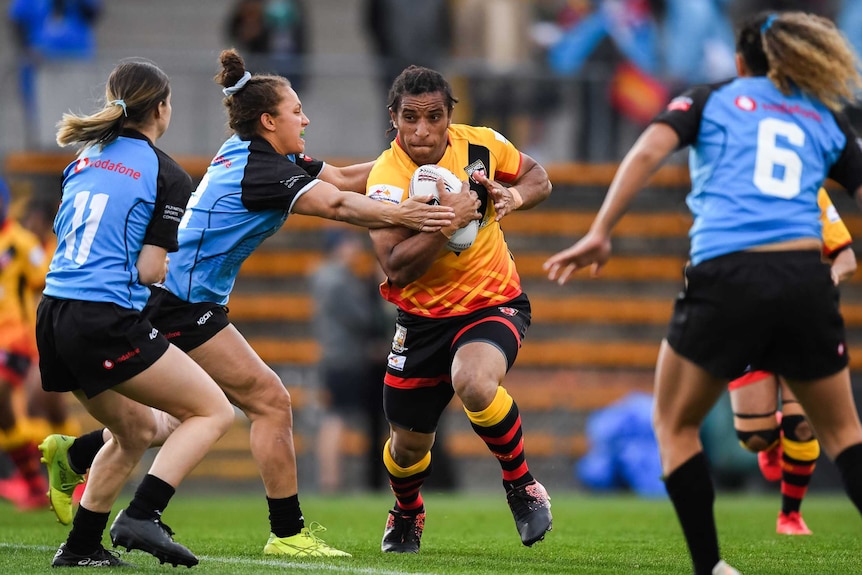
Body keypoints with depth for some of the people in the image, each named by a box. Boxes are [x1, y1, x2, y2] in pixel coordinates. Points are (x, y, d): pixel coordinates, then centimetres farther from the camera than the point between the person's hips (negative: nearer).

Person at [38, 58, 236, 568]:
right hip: (108, 323, -8)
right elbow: (150, 270, -9)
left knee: (138, 430, 26)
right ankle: (142, 516, -14)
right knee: (214, 411, 1)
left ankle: (81, 546, 24)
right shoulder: (169, 177, -5)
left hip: (53, 315, 8)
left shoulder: (85, 159, 15)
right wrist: (181, 264, 12)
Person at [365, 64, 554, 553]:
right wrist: (448, 222, -38)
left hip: (495, 302, -1)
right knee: (409, 443, 9)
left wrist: (515, 196, -13)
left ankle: (522, 485, -8)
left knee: (474, 384, -33)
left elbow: (537, 177, 9)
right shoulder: (387, 179, -20)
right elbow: (395, 266, -28)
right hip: (424, 317, 1)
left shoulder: (480, 145, -10)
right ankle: (407, 514, 46)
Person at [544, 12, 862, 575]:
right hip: (804, 278, 2)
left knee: (676, 426, 18)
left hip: (724, 279, -2)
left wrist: (600, 233, -6)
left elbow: (648, 151, -2)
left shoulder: (712, 100, 15)